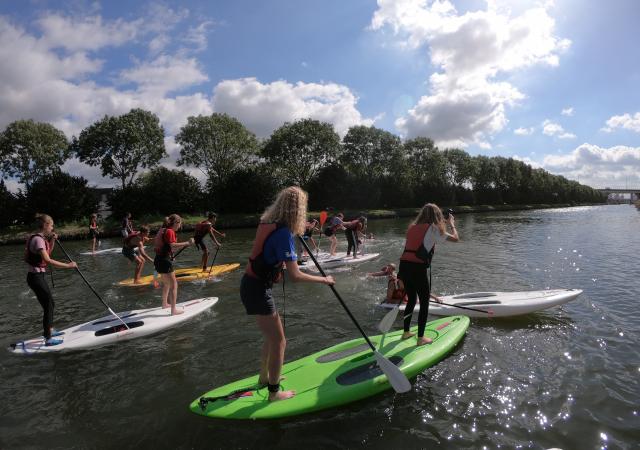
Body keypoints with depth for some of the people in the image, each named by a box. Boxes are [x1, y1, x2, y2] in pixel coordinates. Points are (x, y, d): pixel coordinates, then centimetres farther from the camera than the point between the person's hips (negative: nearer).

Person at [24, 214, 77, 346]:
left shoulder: (40, 237, 8)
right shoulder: (38, 239, -21)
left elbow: (48, 252, 22)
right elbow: (47, 260, -31)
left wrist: (52, 240, 6)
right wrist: (68, 265, -30)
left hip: (37, 276, 10)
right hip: (36, 277, -10)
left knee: (50, 304, 21)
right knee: (48, 307, -2)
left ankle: (50, 330, 37)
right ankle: (48, 339, 6)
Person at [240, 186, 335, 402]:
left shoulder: (268, 222, 4)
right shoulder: (283, 233, -23)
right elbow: (295, 275, -24)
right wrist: (324, 279, -11)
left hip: (252, 284, 9)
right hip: (258, 290, -9)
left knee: (272, 335, 24)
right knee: (279, 342, 5)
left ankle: (264, 377, 42)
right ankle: (274, 393, 19)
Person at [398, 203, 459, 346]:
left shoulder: (413, 227, 16)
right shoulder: (433, 229, -2)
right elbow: (455, 238, 5)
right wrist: (452, 224, 24)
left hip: (404, 266, 7)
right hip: (417, 268, -7)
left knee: (411, 300, 23)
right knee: (424, 303, 9)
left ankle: (406, 332, 32)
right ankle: (421, 338, 14)